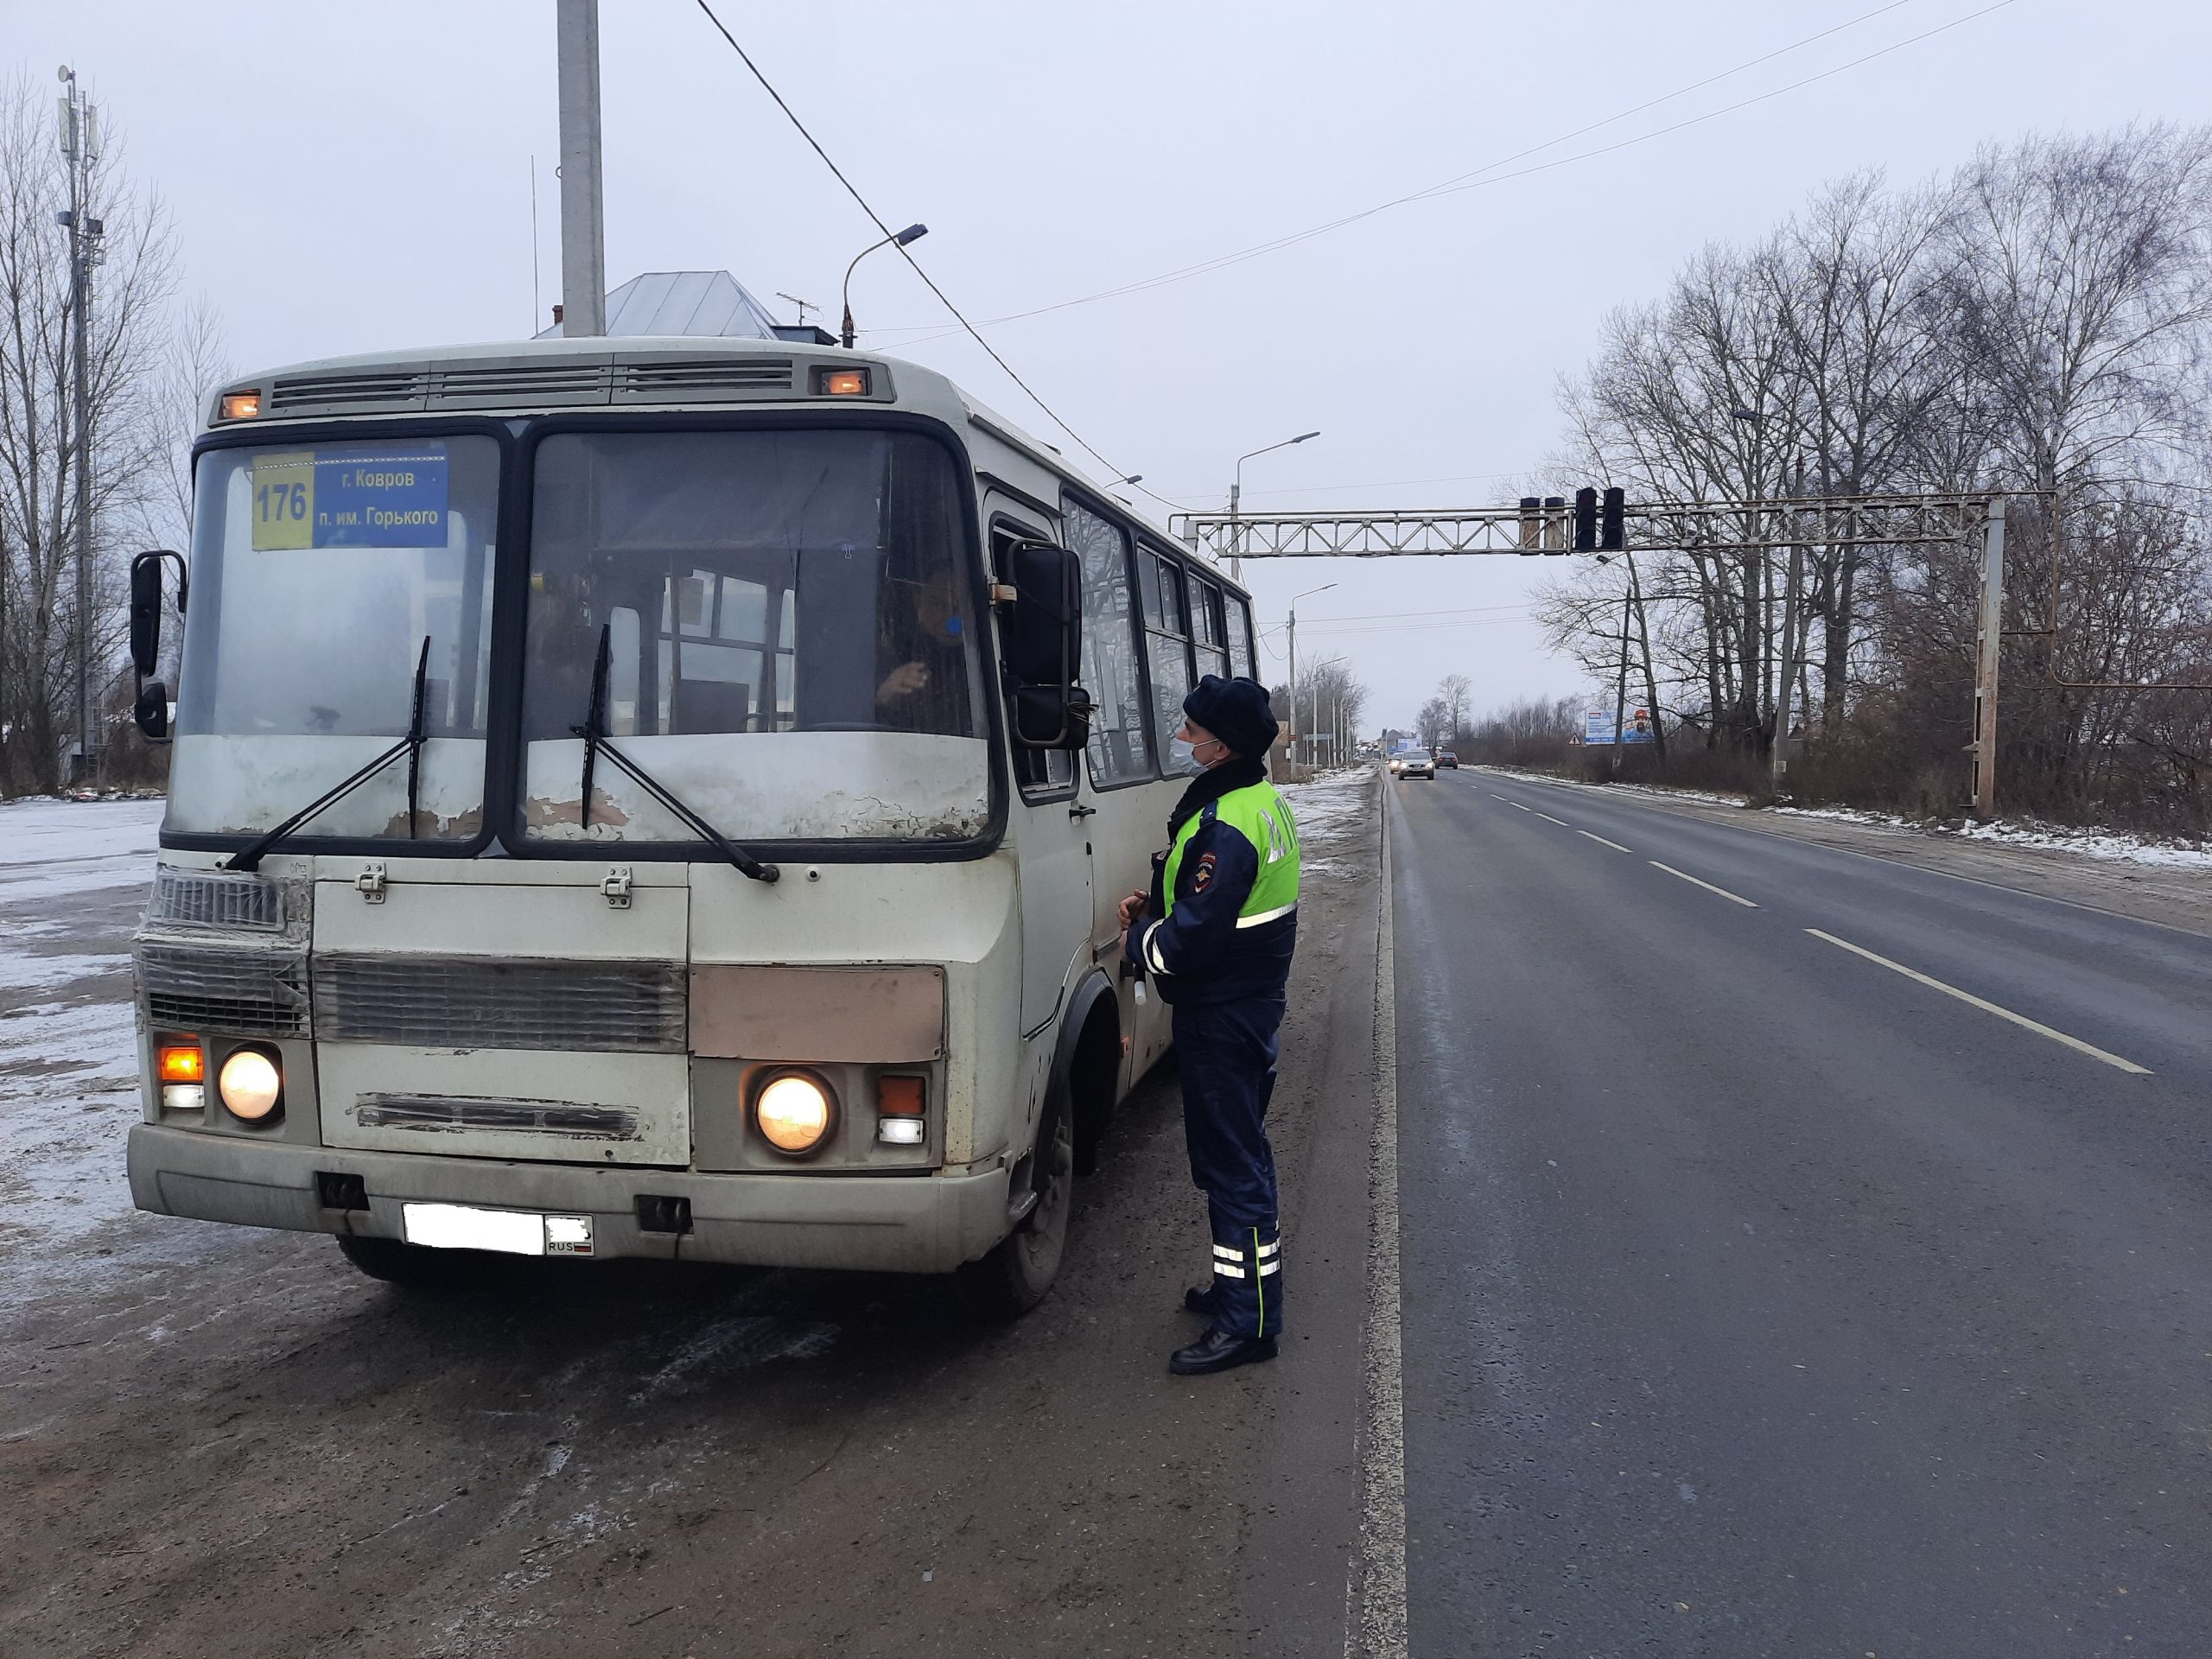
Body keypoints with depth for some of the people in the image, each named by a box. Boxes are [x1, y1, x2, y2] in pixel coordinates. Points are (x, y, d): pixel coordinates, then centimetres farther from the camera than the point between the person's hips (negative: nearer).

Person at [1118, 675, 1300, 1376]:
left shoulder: (1226, 829, -25)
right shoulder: (1261, 802, 9)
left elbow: (1192, 943, -27)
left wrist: (1137, 940, -8)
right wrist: (1158, 906, 4)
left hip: (1224, 1019, -11)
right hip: (1246, 1003, 11)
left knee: (1232, 1162, -3)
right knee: (1236, 1153, 20)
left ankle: (1249, 1322, 5)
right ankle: (1243, 1286, 34)